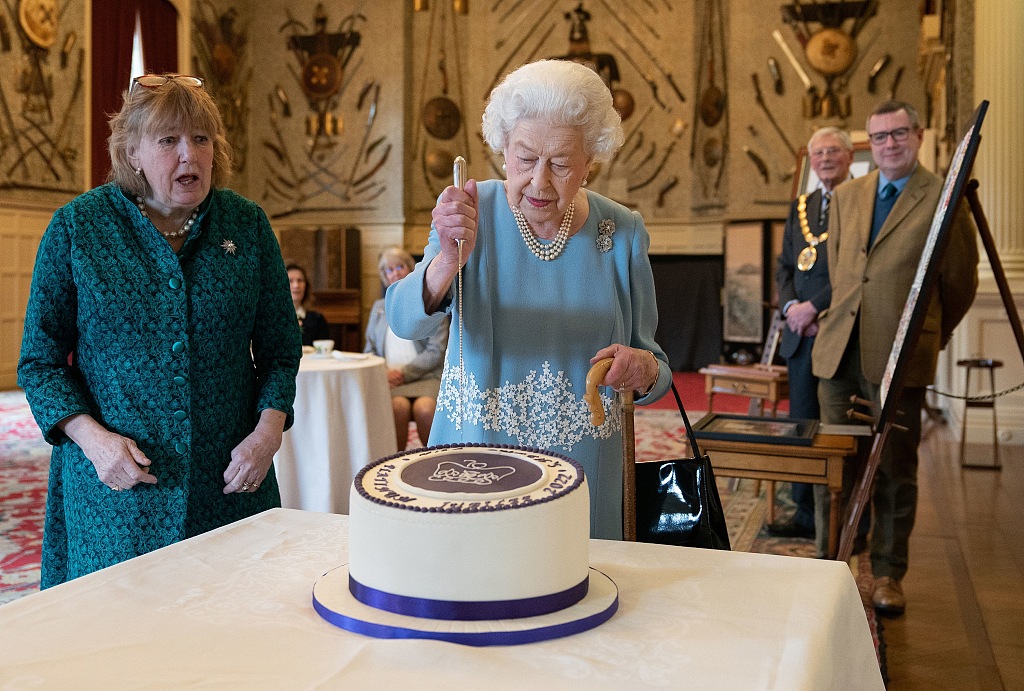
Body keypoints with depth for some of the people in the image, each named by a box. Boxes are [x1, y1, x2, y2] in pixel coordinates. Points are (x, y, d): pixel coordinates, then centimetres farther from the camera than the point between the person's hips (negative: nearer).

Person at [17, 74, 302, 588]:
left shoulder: (247, 224, 2)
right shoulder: (76, 226, -2)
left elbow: (280, 348, 7)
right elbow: (40, 360, 1)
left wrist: (269, 429, -9)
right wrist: (92, 437, -14)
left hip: (229, 486, 2)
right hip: (115, 486, -1)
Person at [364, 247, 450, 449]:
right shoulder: (378, 308, 23)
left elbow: (436, 352, 1)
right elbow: (369, 350, 19)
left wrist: (405, 373, -11)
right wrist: (385, 373, -2)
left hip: (425, 377, -2)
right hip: (390, 379, 2)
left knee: (424, 408, -35)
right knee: (399, 406, -33)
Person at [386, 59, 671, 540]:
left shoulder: (622, 233, -4)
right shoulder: (472, 210, -8)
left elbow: (654, 366, 3)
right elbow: (404, 322, -21)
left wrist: (644, 371, -19)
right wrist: (449, 260, -39)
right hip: (472, 466, 0)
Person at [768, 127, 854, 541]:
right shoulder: (800, 207, 18)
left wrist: (814, 306, -15)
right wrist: (790, 305, -1)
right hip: (801, 333, 7)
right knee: (801, 423, 10)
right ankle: (806, 514, 21)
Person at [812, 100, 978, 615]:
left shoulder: (944, 200, -2)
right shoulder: (846, 196, 13)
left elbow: (960, 281, 5)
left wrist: (929, 336, 14)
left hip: (898, 355, -4)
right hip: (838, 350, 4)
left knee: (895, 470, 5)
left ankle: (888, 574, 19)